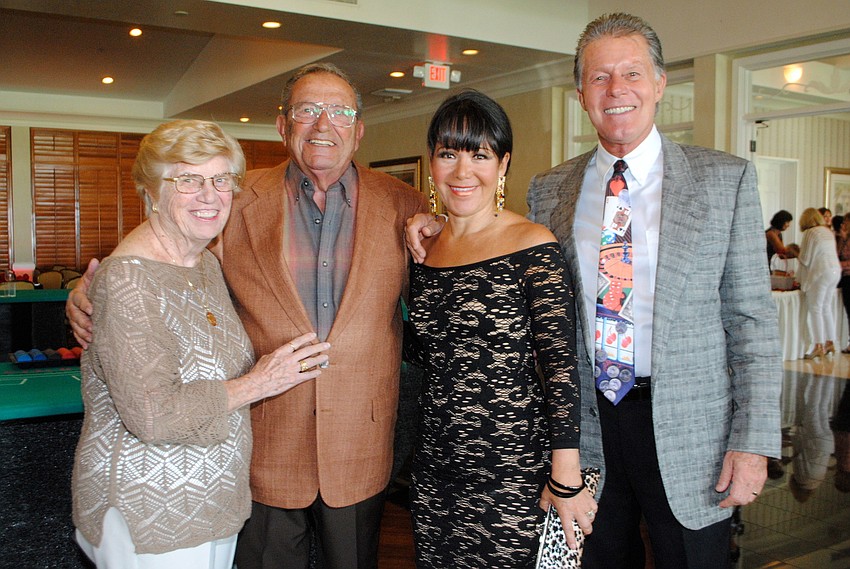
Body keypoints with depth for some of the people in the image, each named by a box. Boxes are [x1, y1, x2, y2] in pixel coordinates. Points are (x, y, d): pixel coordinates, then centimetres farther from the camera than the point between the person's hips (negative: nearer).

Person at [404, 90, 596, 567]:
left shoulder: (532, 245, -10)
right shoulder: (425, 248, 6)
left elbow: (561, 363, -13)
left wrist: (567, 479, -15)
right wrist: (414, 260, 4)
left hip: (513, 470, -5)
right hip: (435, 467, 5)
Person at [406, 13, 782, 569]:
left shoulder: (726, 179, -2)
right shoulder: (549, 190, 5)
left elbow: (751, 318, -3)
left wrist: (754, 440, -8)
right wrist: (445, 229, -2)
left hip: (688, 428, -1)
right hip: (586, 423, 2)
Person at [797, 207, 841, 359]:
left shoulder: (810, 233, -10)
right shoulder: (828, 232, 14)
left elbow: (805, 259, -9)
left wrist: (797, 255, 9)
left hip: (820, 273, -8)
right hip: (835, 271, 8)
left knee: (815, 309, -5)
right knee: (826, 308, 15)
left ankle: (819, 346, -8)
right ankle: (829, 343, 20)